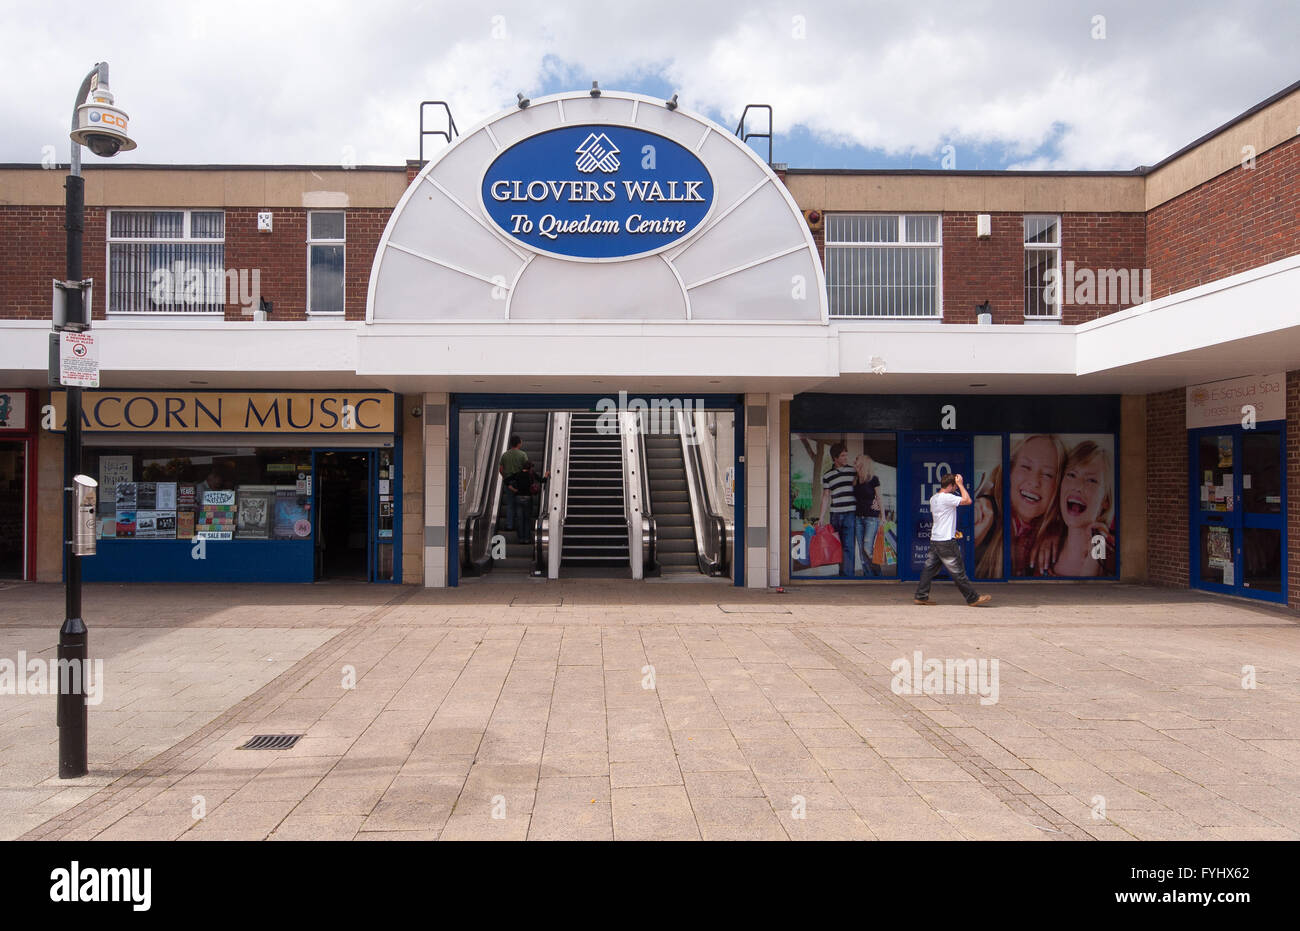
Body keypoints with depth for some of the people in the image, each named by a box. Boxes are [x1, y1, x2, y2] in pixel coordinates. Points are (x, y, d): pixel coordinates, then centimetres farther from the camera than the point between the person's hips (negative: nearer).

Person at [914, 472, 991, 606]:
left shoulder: (933, 498, 12)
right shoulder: (947, 497, -16)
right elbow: (967, 500, -19)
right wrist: (960, 484, -9)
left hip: (934, 539, 9)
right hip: (946, 541, -9)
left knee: (930, 568, 9)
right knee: (958, 571, -2)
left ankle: (921, 596, 10)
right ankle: (973, 598, 5)